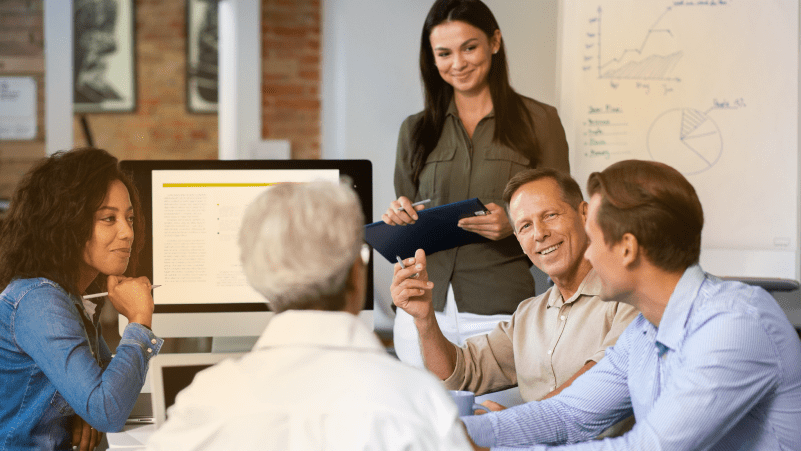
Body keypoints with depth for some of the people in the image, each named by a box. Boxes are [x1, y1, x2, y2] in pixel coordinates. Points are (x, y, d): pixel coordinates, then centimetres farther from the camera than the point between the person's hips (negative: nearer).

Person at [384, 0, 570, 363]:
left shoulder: (539, 121, 3)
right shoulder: (415, 130, 12)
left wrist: (514, 224, -16)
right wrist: (398, 218, -4)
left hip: (501, 310, -3)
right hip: (424, 310, 3)